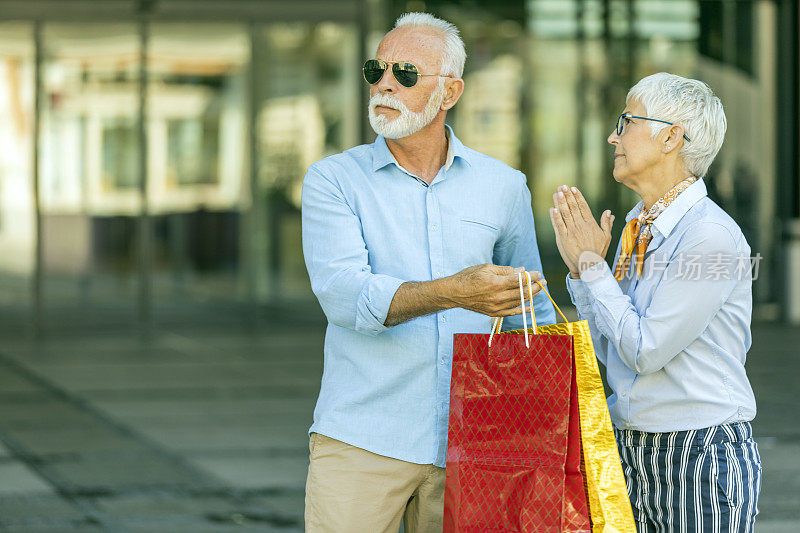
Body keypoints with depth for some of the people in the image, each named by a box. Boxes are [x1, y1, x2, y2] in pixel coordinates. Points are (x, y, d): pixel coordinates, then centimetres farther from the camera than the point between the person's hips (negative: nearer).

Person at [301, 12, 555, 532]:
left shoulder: (504, 186, 9)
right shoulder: (333, 181, 1)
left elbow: (534, 314, 19)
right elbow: (344, 294, -15)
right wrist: (454, 292, -28)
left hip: (469, 445, 2)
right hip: (362, 443, -2)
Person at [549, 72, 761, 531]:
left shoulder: (712, 234, -16)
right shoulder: (638, 225, 9)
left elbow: (644, 350, -18)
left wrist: (592, 266, -9)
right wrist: (581, 269, 3)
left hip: (702, 454, -7)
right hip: (629, 450, 7)